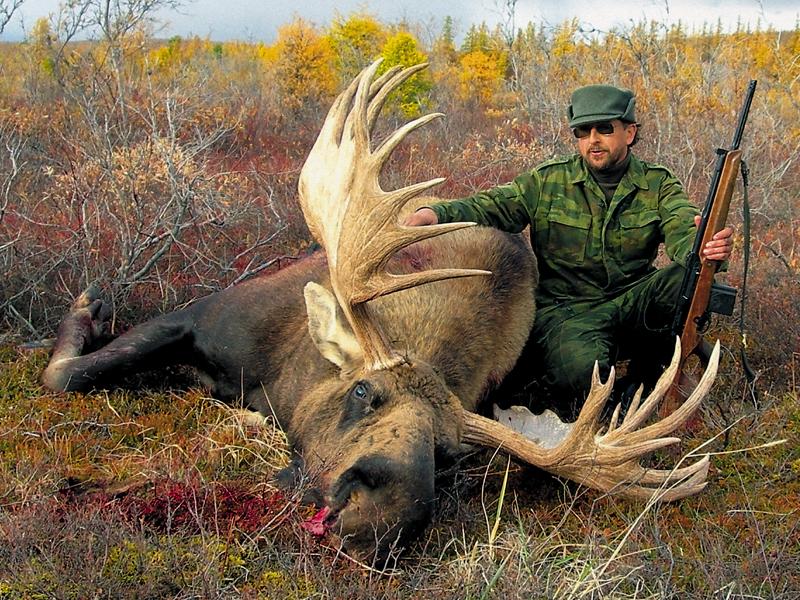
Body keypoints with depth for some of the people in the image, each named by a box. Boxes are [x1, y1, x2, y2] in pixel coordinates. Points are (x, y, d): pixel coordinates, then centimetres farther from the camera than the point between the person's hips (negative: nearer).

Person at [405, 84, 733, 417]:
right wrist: (436, 213, -27)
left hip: (631, 307, 3)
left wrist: (706, 248, -39)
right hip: (563, 310, -3)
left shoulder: (658, 185, 5)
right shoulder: (549, 181, 3)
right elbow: (490, 207, -5)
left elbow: (684, 230, -12)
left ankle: (644, 378, -4)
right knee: (582, 369, -35)